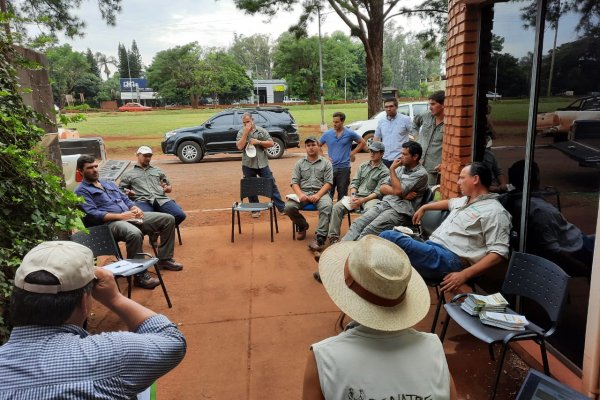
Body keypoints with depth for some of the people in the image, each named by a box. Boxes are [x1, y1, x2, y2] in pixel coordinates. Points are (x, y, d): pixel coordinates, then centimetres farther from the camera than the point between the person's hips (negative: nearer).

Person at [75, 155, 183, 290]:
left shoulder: (109, 184, 26)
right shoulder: (81, 191, 2)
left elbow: (126, 200, 24)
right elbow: (92, 214, -12)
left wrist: (135, 209, 0)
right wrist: (119, 216, -19)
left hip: (129, 217, 8)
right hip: (110, 223, -8)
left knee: (168, 219, -1)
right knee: (135, 233, -41)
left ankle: (164, 259, 7)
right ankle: (140, 275, -28)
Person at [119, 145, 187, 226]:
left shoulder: (158, 171, 31)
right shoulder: (128, 174, 24)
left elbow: (170, 188, 31)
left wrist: (167, 188, 7)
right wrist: (127, 193, -4)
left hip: (162, 199, 3)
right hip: (142, 201, -2)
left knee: (180, 215, -26)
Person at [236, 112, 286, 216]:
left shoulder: (261, 130, 2)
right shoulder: (241, 133, 2)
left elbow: (271, 143, -1)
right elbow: (240, 146, -13)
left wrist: (258, 142, -13)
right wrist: (246, 132, -15)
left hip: (262, 163, -1)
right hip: (248, 165, 1)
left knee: (271, 185, 1)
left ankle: (281, 207, 7)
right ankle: (255, 210, 21)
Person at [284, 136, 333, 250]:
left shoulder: (326, 163, 10)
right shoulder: (299, 163, 16)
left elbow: (328, 182, 1)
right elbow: (294, 182, 7)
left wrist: (318, 195, -17)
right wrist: (300, 194, -14)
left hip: (320, 193, -2)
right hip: (303, 193, 2)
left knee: (327, 206, -36)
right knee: (288, 207, -24)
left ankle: (319, 237, -39)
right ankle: (302, 225, 7)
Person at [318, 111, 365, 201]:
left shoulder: (350, 134, -1)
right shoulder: (327, 134, 3)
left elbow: (362, 142, 10)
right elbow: (318, 145, 15)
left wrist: (352, 153, 2)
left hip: (344, 167, -1)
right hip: (330, 167, 2)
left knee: (342, 193, 7)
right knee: (328, 193, 4)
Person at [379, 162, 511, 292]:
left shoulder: (495, 212, -6)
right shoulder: (465, 200, 24)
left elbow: (499, 253, -15)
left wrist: (464, 275, -24)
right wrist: (424, 207, 52)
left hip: (448, 259, -9)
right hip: (431, 247, 9)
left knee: (389, 237, -28)